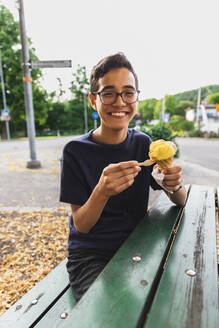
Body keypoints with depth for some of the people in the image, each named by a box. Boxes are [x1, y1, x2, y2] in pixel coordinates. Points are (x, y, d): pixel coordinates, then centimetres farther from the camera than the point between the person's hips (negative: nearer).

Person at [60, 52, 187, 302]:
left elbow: (181, 202, 3)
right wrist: (101, 192, -31)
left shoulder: (142, 143, -2)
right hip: (90, 255, -3)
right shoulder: (76, 151, -12)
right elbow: (81, 225, -11)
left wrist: (174, 186, -21)